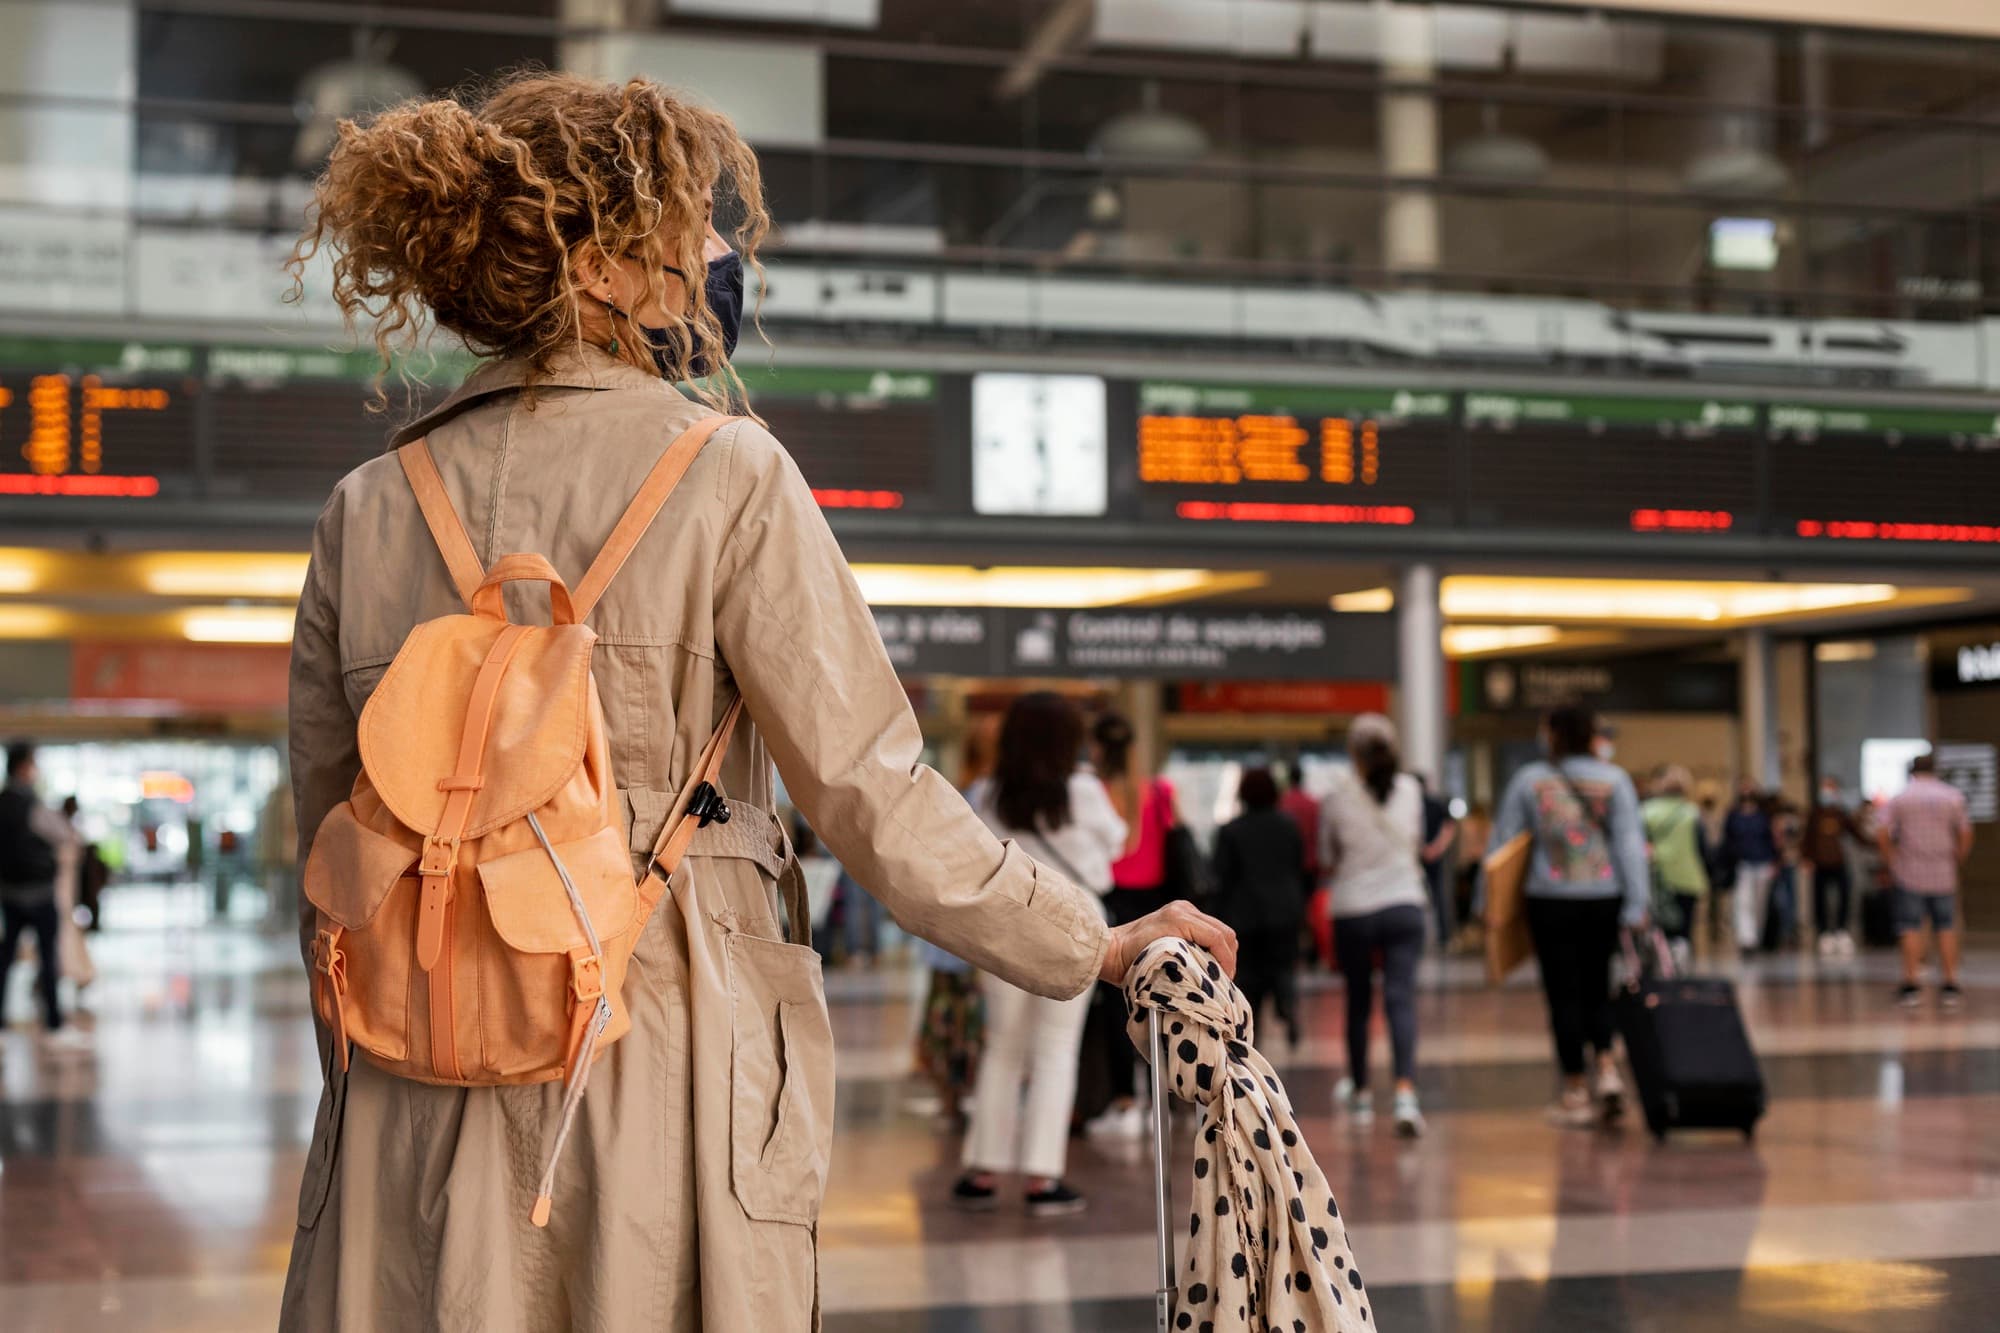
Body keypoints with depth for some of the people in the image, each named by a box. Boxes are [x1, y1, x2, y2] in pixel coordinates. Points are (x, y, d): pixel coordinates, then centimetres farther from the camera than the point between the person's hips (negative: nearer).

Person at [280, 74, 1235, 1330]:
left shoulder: (365, 509, 5)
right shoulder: (725, 475, -7)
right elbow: (872, 793, -8)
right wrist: (1092, 943, 4)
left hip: (417, 1098, 4)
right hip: (660, 1076, -4)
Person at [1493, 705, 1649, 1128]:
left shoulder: (1528, 780, 1)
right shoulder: (1614, 780, 2)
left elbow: (1502, 841, 1)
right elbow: (1630, 843, -5)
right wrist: (1636, 907, -5)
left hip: (1551, 902, -2)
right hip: (1604, 899, 2)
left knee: (1563, 994, 4)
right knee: (1596, 988, 16)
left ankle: (1576, 1093, 7)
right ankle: (1607, 1070, -2)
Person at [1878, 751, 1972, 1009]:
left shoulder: (1901, 798, 1)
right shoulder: (1953, 797, 4)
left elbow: (1883, 832, -8)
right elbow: (1965, 834, -3)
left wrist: (1891, 863, 0)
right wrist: (1958, 860, 8)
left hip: (1909, 873, -1)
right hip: (1943, 876, 1)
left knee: (1911, 929, 2)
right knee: (1946, 928, 6)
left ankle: (1912, 984, -3)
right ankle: (1950, 985, 3)